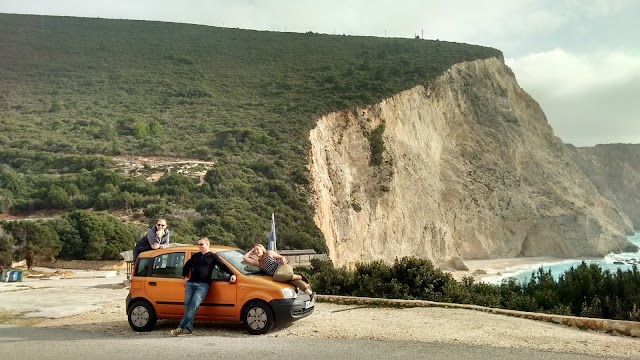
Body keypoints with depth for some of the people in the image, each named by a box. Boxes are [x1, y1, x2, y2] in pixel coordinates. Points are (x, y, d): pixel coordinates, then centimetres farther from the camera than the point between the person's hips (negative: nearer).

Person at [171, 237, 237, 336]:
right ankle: (188, 329, 5)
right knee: (187, 306, -1)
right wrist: (184, 277, 27)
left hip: (202, 285, -5)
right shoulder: (195, 255, 19)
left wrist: (232, 274, -9)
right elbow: (186, 265, 32)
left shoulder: (213, 256, 6)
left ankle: (180, 327, -18)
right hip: (190, 283, 5)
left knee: (193, 307, -16)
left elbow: (223, 266, 3)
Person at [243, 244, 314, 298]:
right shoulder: (258, 262, 25)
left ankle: (298, 277, -26)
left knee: (276, 276, -38)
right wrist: (251, 251, 30)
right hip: (276, 274, 4)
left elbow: (281, 257, 13)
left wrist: (283, 258, -9)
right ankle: (308, 291, -37)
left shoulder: (269, 253, 15)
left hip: (283, 266, -4)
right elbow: (245, 258, 21)